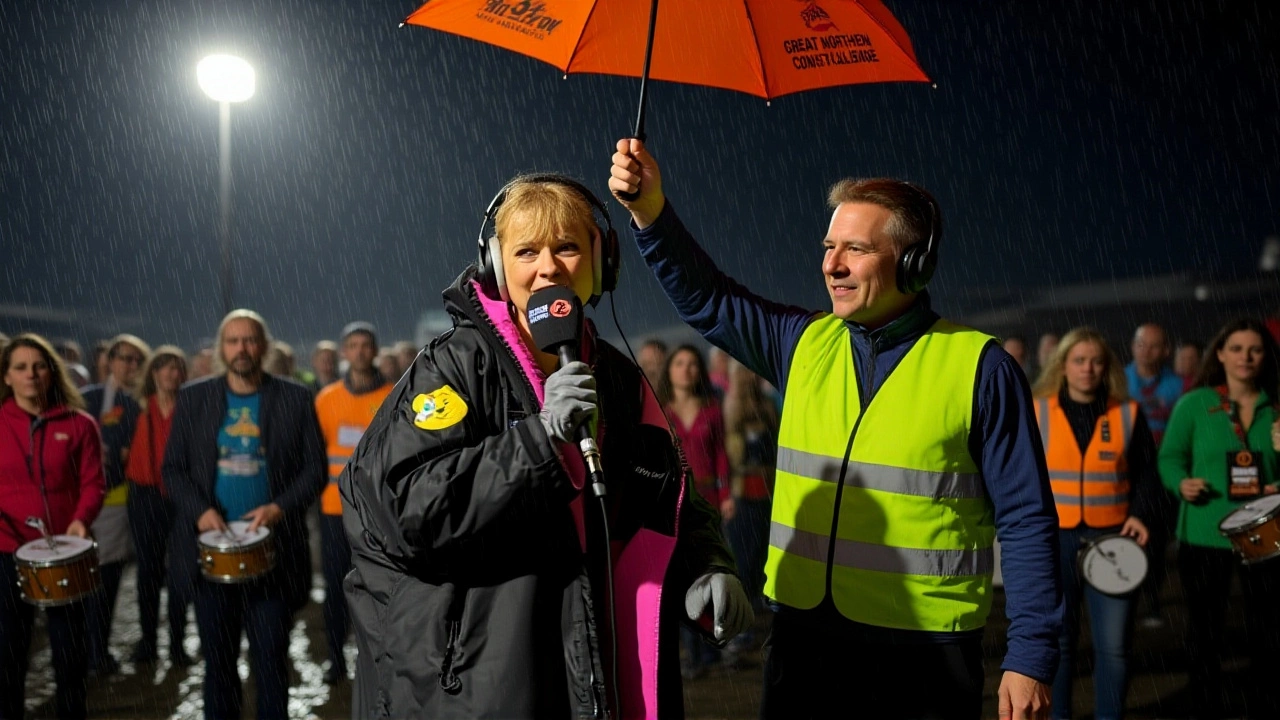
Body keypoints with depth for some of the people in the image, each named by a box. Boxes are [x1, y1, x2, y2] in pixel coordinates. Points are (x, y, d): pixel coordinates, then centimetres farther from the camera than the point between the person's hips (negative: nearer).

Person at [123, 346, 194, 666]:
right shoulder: (142, 408, 7)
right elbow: (132, 450, 10)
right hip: (145, 496, 2)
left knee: (183, 575, -4)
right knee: (149, 570, 10)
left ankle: (177, 643, 8)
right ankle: (147, 641, 19)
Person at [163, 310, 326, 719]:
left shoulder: (295, 398, 2)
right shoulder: (193, 398, 6)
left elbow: (315, 468, 1)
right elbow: (173, 467, 6)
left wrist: (281, 508, -15)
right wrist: (199, 510, -11)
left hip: (272, 547, -1)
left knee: (271, 655, 2)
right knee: (217, 655, 10)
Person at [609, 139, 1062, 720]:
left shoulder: (980, 367, -7)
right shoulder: (803, 344, 7)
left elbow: (1026, 522, -6)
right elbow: (703, 296, 7)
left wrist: (1031, 656, -10)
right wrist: (651, 211, -10)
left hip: (927, 646, -4)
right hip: (805, 633, 4)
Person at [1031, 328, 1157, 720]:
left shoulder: (1129, 414, 4)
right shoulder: (1035, 412, 1)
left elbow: (1146, 473, 9)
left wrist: (1139, 514, -6)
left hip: (1111, 539, 1)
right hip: (1052, 540, 0)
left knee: (1113, 645, 1)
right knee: (1056, 641, 8)